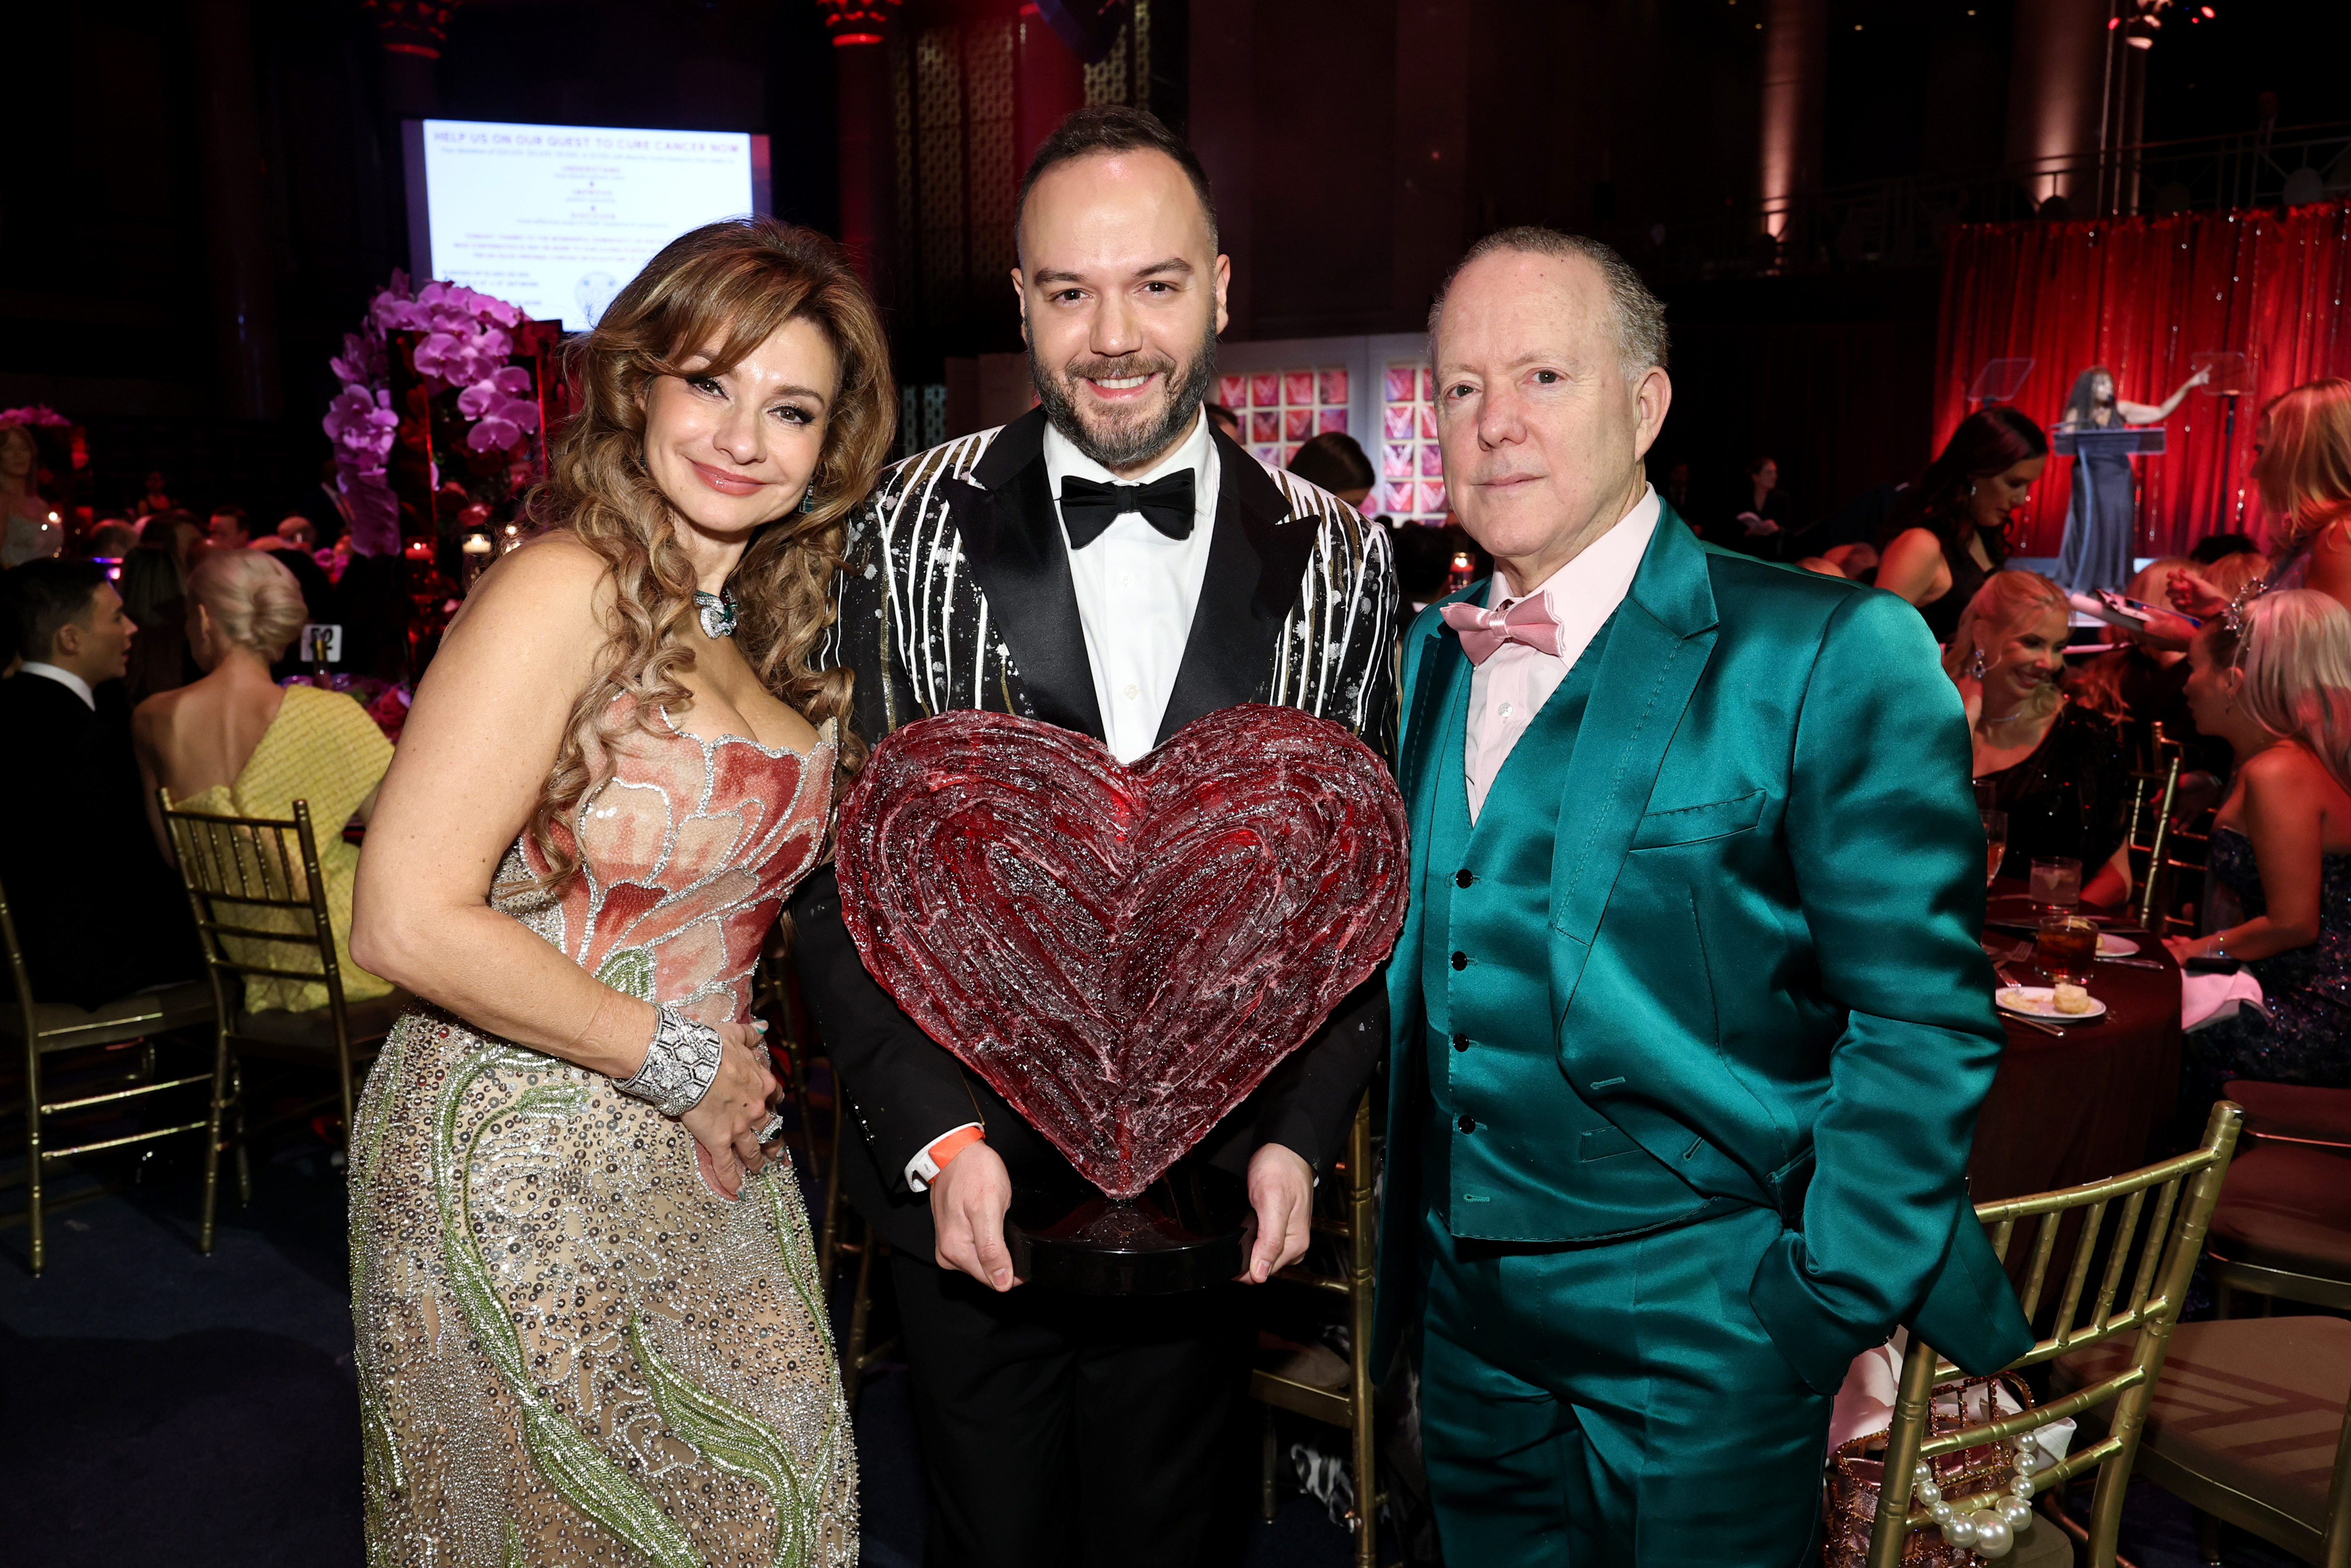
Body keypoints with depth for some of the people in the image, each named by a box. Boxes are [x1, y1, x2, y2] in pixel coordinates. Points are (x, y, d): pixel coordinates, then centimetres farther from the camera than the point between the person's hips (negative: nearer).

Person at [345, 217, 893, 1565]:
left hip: (704, 1152, 7)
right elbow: (412, 922, -21)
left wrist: (734, 1071, 1)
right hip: (531, 1166, -7)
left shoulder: (767, 628, 8)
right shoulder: (566, 593, -16)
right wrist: (676, 1058, -14)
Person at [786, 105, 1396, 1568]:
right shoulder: (917, 527, -7)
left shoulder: (1334, 555, -3)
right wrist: (935, 1133, -13)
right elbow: (837, 866, -6)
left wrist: (1302, 1132, -6)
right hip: (963, 1177, 0)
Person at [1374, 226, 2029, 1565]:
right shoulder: (1428, 657, 5)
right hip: (1467, 1318, 6)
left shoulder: (1833, 656, -14)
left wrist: (1832, 1313, -13)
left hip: (1704, 1339, -5)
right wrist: (1407, 1236, 10)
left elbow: (1924, 1020, -13)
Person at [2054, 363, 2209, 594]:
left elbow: (2160, 412, 9)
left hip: (2119, 477, 4)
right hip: (2090, 477, -3)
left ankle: (2111, 583, 5)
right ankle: (2080, 585, -2)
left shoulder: (2120, 409, 8)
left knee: (2118, 528, 0)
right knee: (2090, 528, -7)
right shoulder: (2077, 414, 0)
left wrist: (2187, 387, 3)